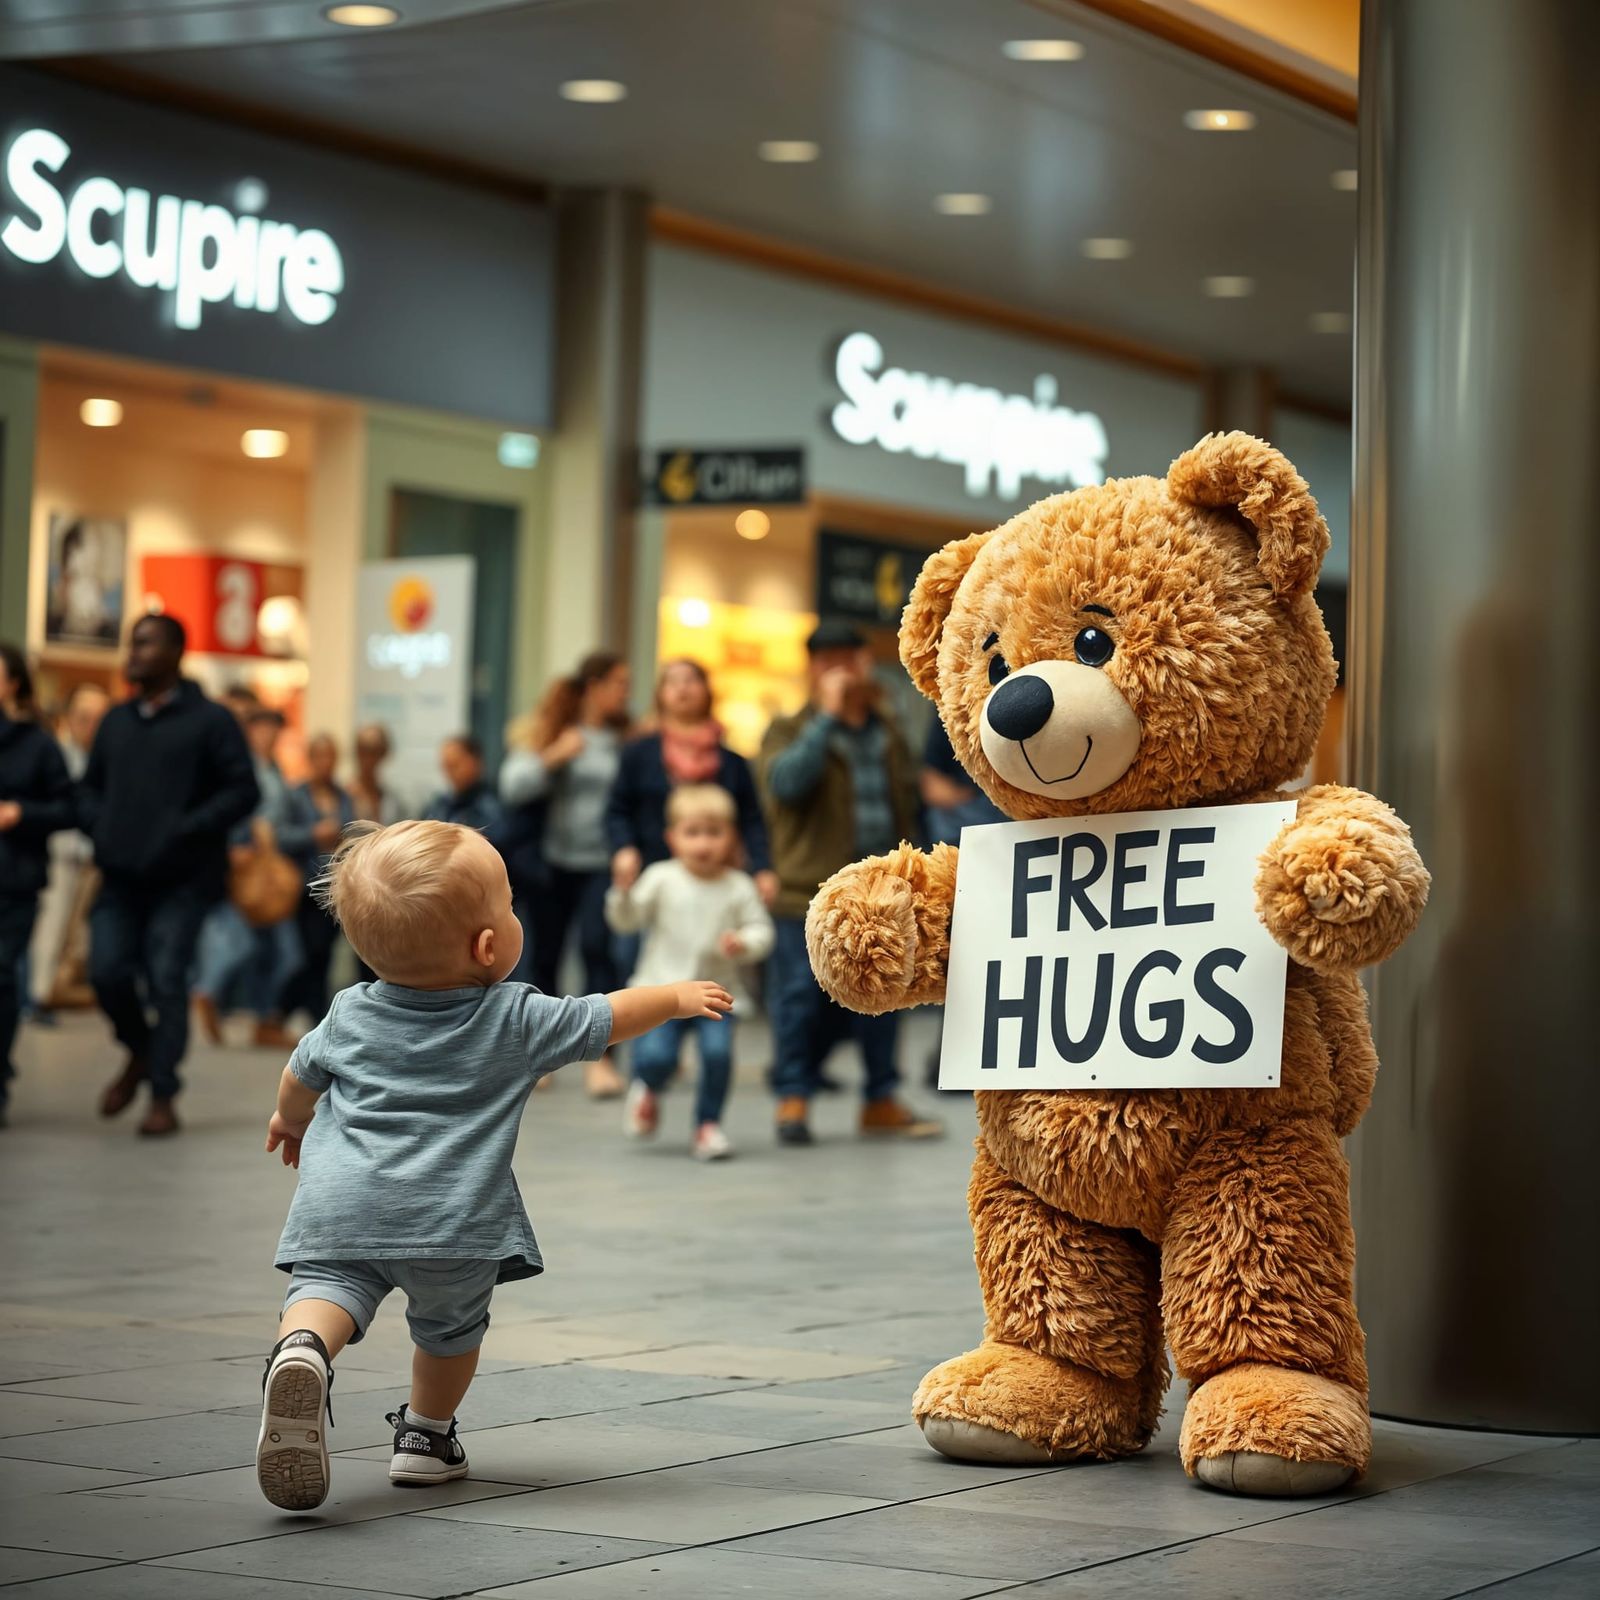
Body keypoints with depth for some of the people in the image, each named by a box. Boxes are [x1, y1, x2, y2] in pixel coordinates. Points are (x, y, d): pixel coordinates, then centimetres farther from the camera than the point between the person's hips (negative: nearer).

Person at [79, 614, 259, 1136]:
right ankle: (140, 1053, 26)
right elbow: (90, 786, 23)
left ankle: (162, 1096, 3)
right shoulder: (116, 721, 14)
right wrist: (100, 827, 2)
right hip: (120, 877, 5)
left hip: (182, 880, -5)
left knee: (167, 983, -6)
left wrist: (185, 832, -16)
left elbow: (243, 791, -7)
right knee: (107, 972, -2)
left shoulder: (209, 720, -2)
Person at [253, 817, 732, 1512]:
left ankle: (302, 1350, -42)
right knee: (451, 1324, 21)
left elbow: (301, 1079, 25)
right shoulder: (517, 1021, 1)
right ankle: (426, 1436, 34)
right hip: (455, 1220, -1)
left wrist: (290, 1121, 48)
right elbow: (608, 1018, 13)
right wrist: (678, 997, 32)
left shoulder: (348, 1015, 8)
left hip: (341, 1204, 1)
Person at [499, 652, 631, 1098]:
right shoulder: (552, 732, 2)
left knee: (597, 945, -18)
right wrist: (554, 756, -17)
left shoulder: (626, 738, 2)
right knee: (545, 955, 10)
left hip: (601, 865, -1)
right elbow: (513, 785, -6)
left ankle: (600, 1058, -18)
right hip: (551, 863, 1)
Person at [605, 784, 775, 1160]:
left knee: (718, 1053, -19)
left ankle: (708, 1125, 3)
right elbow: (625, 920, -3)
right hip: (663, 988, -1)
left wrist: (744, 943, -20)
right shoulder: (661, 878, -2)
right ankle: (645, 1092, 21)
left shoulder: (740, 888, 0)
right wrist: (623, 890, -21)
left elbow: (762, 931, 1)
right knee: (655, 1056, -17)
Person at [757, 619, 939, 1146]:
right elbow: (786, 780, -22)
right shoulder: (791, 732, 0)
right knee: (802, 997, -2)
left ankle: (882, 1098, 19)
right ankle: (793, 1097, 8)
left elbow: (906, 805, 22)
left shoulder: (888, 736, 16)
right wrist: (828, 716, -20)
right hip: (811, 891, -4)